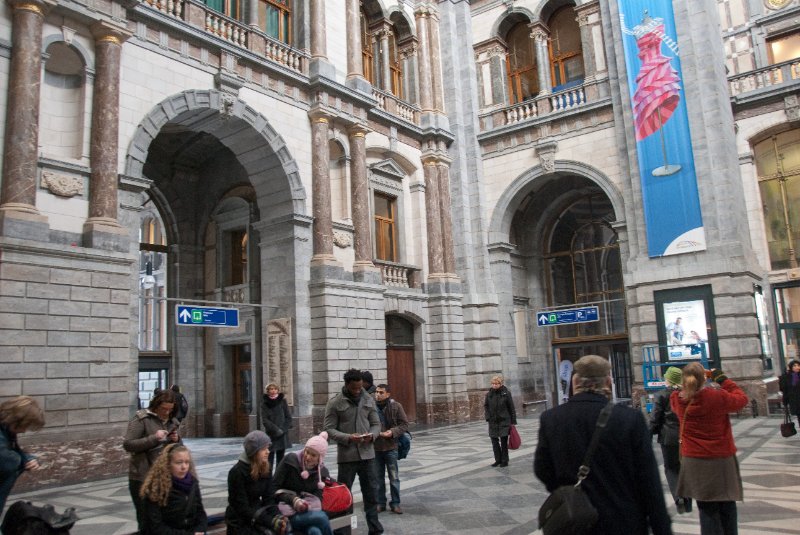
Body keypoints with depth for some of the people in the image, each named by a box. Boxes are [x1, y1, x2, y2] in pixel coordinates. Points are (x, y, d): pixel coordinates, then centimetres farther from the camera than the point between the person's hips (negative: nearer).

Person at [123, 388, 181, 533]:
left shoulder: (172, 421, 9)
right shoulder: (142, 419, -8)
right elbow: (127, 445, -16)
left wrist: (177, 440, -7)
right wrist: (154, 438, -24)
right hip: (143, 478, -5)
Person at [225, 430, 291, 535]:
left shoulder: (265, 469, 3)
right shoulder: (237, 472, -16)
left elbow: (269, 498, 3)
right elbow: (242, 508, -18)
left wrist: (277, 516, -17)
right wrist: (271, 522, -23)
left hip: (258, 514, 6)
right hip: (240, 523, -5)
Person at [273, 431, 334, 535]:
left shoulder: (322, 471, 6)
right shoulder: (290, 460, -6)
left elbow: (317, 499, 4)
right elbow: (274, 488, -6)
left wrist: (307, 505, -18)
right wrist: (293, 500, -20)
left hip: (308, 512, 4)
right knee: (321, 517, -31)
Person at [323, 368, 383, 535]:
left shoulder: (369, 400, 4)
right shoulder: (334, 403, -7)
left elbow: (376, 423, 9)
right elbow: (329, 429, -8)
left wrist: (372, 435, -13)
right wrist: (348, 437, -22)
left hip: (367, 453, 3)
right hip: (346, 455, -3)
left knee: (370, 492, 9)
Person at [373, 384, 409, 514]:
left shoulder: (396, 406, -5)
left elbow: (404, 424, -2)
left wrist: (393, 432, -17)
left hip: (391, 446, -1)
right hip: (375, 448, 2)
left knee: (394, 477, 7)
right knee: (378, 478, 12)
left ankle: (395, 503, 19)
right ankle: (380, 503, 24)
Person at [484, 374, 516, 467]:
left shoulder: (506, 393, -7)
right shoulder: (489, 394, 0)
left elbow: (511, 407, -3)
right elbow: (485, 406, 12)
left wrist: (513, 421, -4)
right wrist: (487, 417, -1)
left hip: (504, 421, -3)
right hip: (493, 421, 3)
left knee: (504, 441, 0)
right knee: (494, 441, 7)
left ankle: (504, 461, 12)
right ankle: (498, 460, 20)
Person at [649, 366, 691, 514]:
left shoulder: (661, 395, -7)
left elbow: (655, 418, -8)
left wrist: (650, 435, 2)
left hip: (669, 438, -3)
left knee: (671, 468, 10)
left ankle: (678, 496, -11)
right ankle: (688, 504, 19)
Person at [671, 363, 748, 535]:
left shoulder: (677, 399, -7)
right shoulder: (718, 397, -17)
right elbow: (742, 399, 1)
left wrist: (689, 385, 13)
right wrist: (724, 380, 7)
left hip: (694, 461, 2)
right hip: (721, 460, -2)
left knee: (707, 508, 10)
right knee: (727, 508, 14)